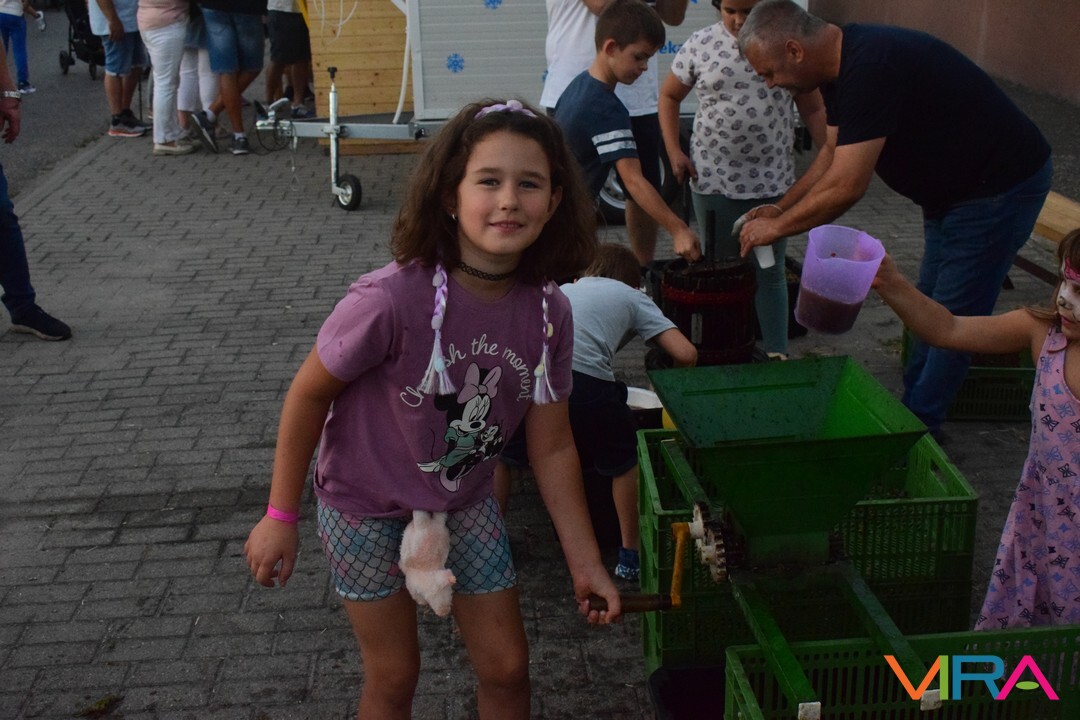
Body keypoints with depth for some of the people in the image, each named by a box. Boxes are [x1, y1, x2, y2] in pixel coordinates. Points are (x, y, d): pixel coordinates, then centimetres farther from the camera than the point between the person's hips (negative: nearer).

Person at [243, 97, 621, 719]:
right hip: (368, 508, -4)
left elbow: (553, 447, -6)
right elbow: (309, 393, -18)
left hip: (466, 504, 4)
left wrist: (586, 562, -2)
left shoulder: (550, 313, -17)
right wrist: (281, 516, -10)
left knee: (507, 667, 13)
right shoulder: (392, 300, -33)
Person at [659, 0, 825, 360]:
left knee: (770, 271, 7)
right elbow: (669, 96, 10)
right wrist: (674, 152, 1)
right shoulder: (700, 45, -1)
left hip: (773, 181, 0)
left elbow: (813, 109, 5)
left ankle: (776, 353, 15)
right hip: (713, 180, 0)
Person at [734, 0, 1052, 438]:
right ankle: (915, 407, 31)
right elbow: (832, 155, 12)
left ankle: (917, 425, 9)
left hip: (998, 188, -10)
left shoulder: (871, 69, -31)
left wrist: (777, 227, -18)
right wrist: (780, 209, 5)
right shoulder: (842, 63, 0)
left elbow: (846, 187, -31)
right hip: (950, 189, 10)